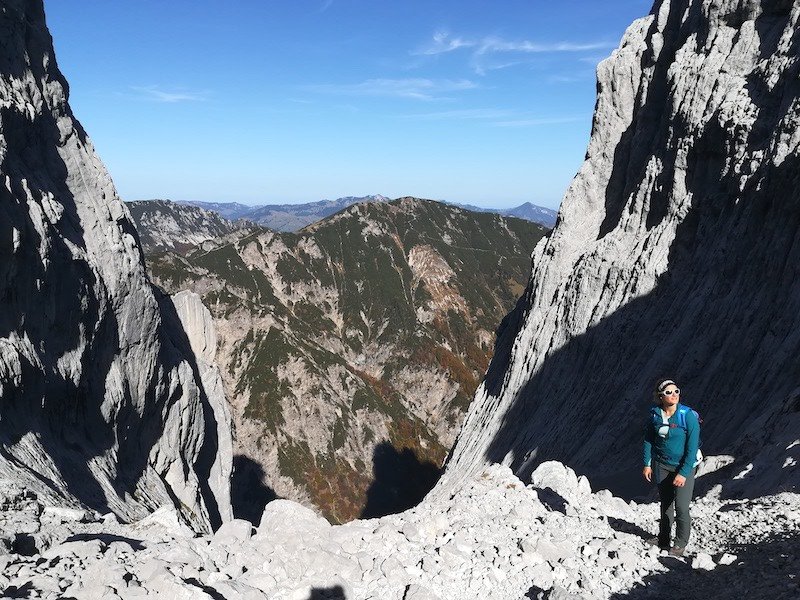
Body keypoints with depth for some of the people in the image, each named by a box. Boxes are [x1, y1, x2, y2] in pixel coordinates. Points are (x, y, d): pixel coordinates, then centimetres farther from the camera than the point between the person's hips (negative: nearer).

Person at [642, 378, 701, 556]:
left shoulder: (688, 416, -20)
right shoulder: (655, 415, -7)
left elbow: (692, 447, -18)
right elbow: (648, 440, 6)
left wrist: (683, 473, -19)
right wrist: (647, 464, 4)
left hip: (684, 466, -4)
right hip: (661, 465, 4)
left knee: (681, 507, -5)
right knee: (665, 503, 16)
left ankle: (680, 544, 14)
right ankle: (663, 538, 33)